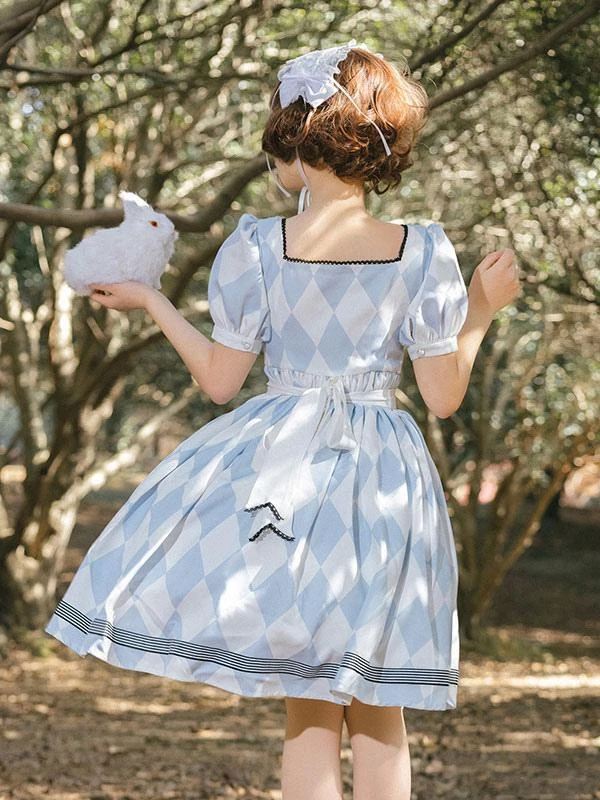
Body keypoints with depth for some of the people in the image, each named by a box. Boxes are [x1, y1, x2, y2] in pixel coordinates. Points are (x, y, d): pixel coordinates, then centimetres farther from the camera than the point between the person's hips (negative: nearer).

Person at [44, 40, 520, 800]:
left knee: (307, 701, 7)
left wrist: (150, 301, 13)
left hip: (281, 469, -1)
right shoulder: (423, 253, -5)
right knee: (378, 706, 11)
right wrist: (482, 309, 13)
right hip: (382, 479, 1)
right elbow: (443, 397, -2)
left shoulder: (258, 247, -8)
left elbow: (220, 381, -1)